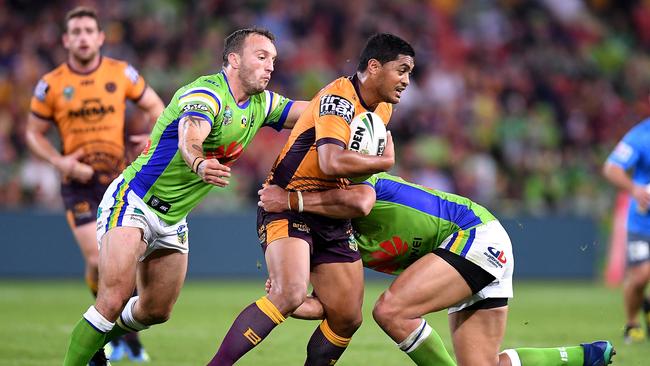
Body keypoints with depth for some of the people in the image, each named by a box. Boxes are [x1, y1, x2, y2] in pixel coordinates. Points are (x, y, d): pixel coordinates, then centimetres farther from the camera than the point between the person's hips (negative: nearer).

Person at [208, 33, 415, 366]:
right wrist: (385, 161, -18)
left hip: (332, 218, 9)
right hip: (288, 207, -9)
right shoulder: (338, 97, -19)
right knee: (289, 294, -30)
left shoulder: (383, 108, 10)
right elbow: (332, 163, -33)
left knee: (347, 318, 2)